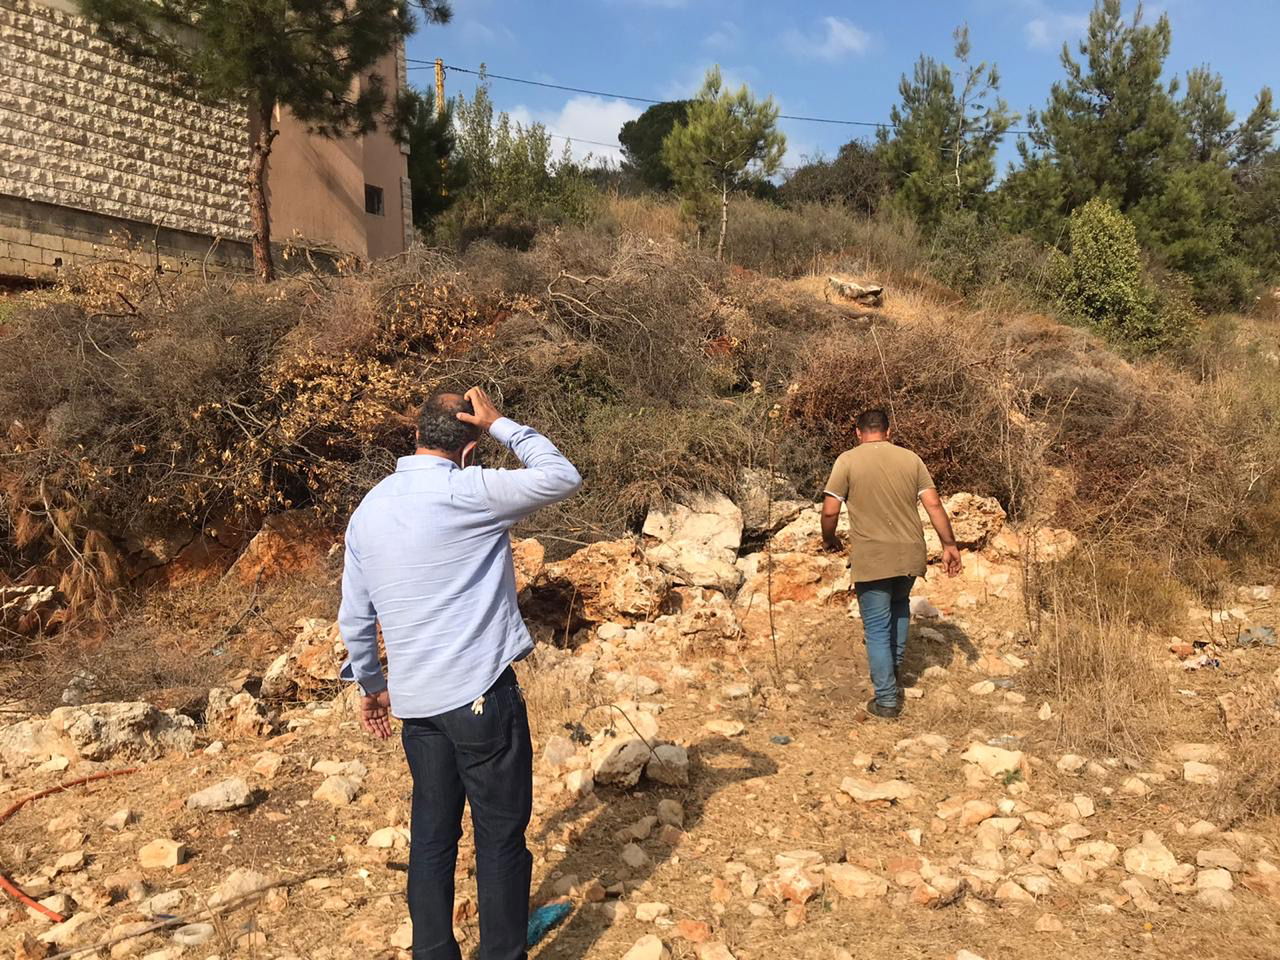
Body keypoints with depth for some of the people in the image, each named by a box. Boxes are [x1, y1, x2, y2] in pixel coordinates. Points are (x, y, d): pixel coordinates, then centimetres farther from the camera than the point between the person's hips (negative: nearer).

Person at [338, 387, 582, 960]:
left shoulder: (369, 509, 9)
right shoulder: (466, 492, -14)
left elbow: (354, 617, 15)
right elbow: (563, 478, -8)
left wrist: (371, 684, 27)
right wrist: (500, 424, 0)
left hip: (414, 699, 7)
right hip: (480, 691, -7)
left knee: (432, 835, 16)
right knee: (501, 836, 6)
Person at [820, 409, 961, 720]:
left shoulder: (848, 460, -5)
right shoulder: (910, 458, 5)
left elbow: (830, 510, -10)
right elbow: (934, 504, 1)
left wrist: (829, 540, 9)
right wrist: (949, 546, 9)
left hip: (871, 558, -4)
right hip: (910, 554, 4)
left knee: (877, 629, 5)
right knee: (899, 605, 31)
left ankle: (887, 700, 10)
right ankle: (893, 669, 37)